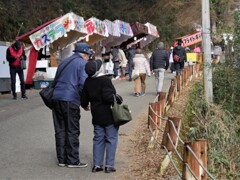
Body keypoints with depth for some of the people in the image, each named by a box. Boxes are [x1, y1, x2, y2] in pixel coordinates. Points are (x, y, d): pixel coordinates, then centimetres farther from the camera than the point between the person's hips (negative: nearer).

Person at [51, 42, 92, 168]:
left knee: (60, 130, 11)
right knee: (72, 131, 0)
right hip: (70, 100, -7)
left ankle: (62, 159, 15)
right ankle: (73, 161, 4)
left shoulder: (64, 62, 22)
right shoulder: (82, 63, 0)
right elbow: (83, 84, -11)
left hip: (56, 98, 7)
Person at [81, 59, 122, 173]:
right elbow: (108, 96, -24)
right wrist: (118, 99, -7)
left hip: (97, 116, 6)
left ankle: (97, 164, 14)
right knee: (111, 139, 3)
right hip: (109, 116, -6)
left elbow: (84, 99, 11)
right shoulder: (105, 80, -16)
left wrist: (85, 106, 32)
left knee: (98, 139, 13)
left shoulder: (87, 82, 4)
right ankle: (109, 165, 3)